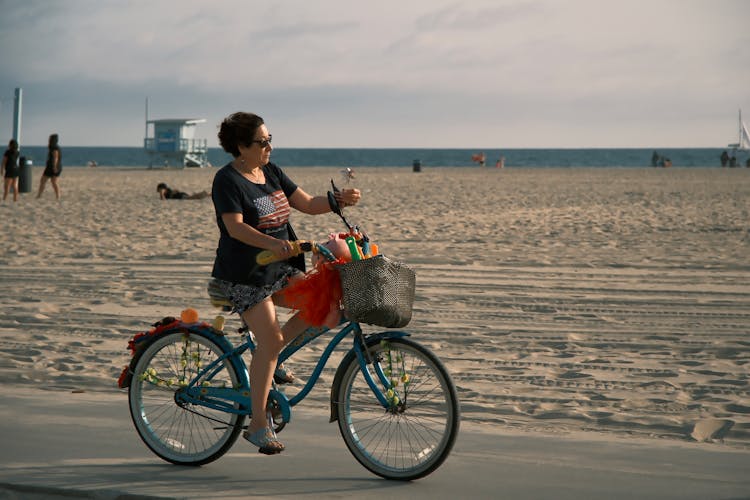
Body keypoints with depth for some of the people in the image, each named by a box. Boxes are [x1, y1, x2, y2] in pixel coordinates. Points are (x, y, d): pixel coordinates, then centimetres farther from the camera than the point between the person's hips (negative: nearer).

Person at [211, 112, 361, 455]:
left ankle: (270, 360, 9)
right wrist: (272, 243, -41)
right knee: (270, 342, -15)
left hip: (278, 270, 8)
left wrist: (339, 200, -8)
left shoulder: (271, 172, 11)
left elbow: (307, 204, 10)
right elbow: (235, 227, -25)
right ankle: (258, 425, -5)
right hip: (244, 276, -8)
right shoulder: (227, 180, -13)